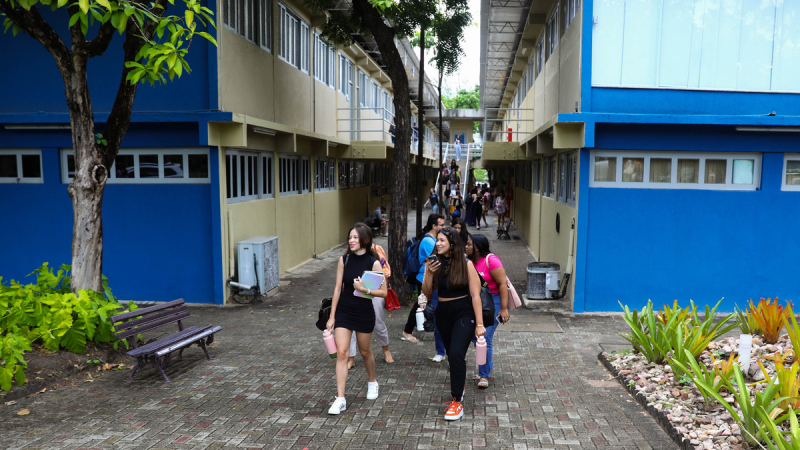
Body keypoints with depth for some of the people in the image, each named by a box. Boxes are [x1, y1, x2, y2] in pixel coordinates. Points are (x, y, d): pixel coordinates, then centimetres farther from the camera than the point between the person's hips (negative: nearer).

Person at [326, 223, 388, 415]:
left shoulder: (373, 262, -11)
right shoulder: (344, 260, -3)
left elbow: (383, 292, -9)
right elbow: (338, 288, 1)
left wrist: (364, 289, -25)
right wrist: (332, 316, 2)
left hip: (364, 313, -2)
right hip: (343, 311, 2)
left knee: (365, 352, 16)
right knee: (341, 353, -6)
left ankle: (372, 382, 44)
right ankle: (340, 399, -2)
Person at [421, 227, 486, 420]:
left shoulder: (466, 264, -11)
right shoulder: (434, 263, 0)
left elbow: (475, 295, -12)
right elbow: (427, 292, 1)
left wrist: (479, 324, -15)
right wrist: (429, 273, -17)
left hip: (464, 313, -5)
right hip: (443, 314, 5)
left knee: (456, 354, -18)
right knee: (451, 354, 18)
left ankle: (457, 401, -8)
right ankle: (460, 386, 44)